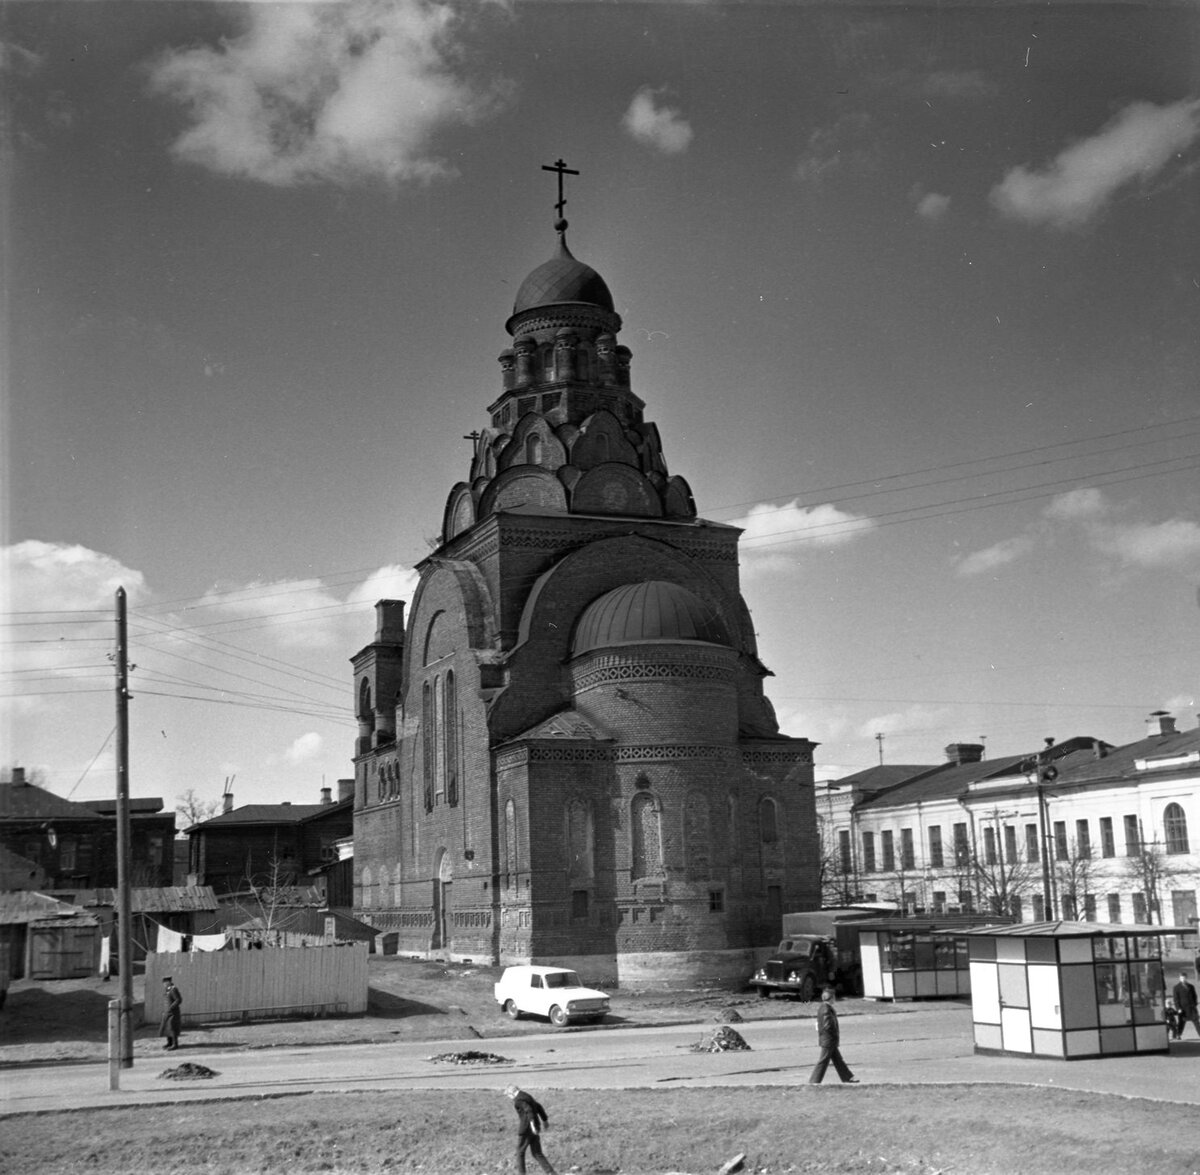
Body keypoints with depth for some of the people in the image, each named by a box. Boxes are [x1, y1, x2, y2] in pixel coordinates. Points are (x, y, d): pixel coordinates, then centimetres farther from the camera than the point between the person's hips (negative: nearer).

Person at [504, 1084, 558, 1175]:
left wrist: (532, 1124, -34)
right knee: (537, 1153, 10)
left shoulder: (518, 1100, -14)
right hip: (534, 1129, 9)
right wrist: (544, 1120, 31)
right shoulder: (526, 1095, 15)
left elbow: (528, 1110, -28)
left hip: (526, 1129, -9)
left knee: (520, 1153, 10)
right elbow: (539, 1107, 22)